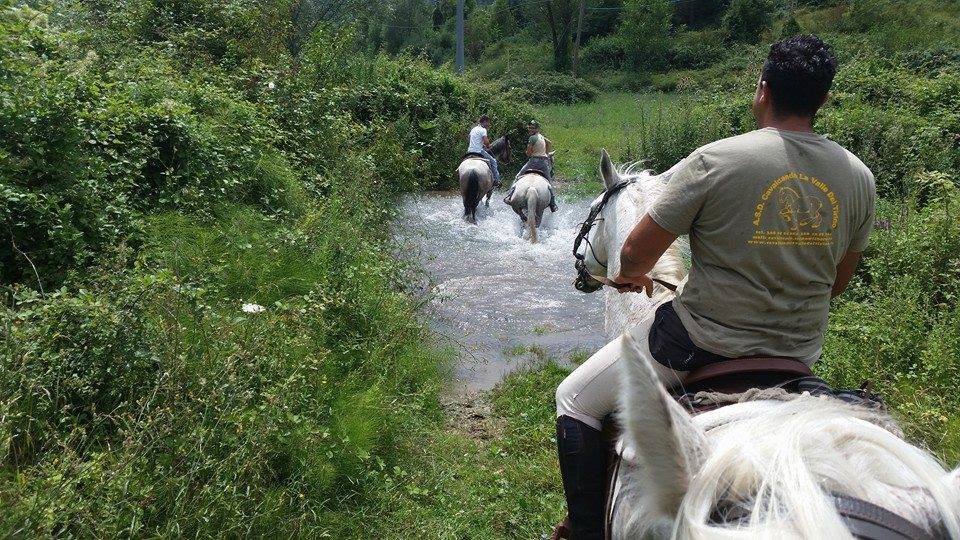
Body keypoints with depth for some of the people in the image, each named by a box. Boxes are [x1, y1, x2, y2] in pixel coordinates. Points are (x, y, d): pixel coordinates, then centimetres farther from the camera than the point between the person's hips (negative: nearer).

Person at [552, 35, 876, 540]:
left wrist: (633, 275, 11)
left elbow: (635, 254, -13)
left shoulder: (714, 160, -17)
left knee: (574, 402, 12)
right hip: (800, 351, 6)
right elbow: (837, 282, 10)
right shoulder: (859, 176, -1)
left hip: (702, 341, -5)